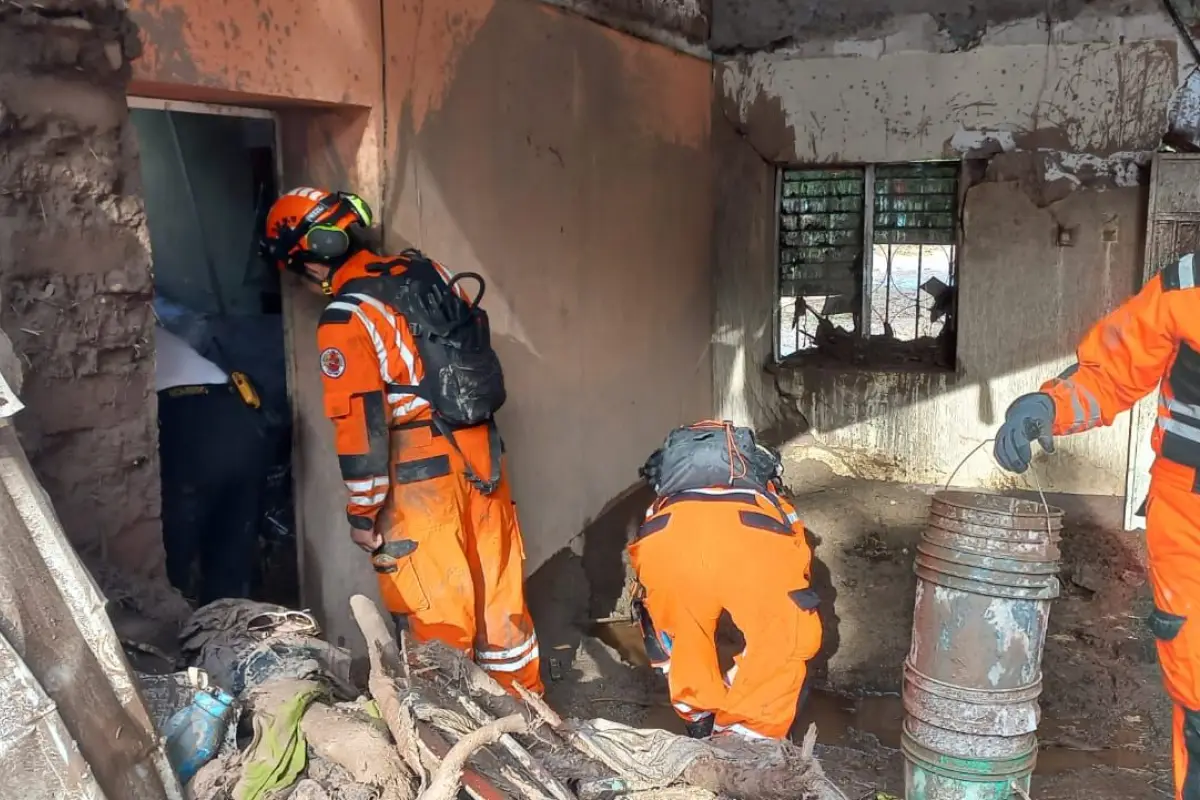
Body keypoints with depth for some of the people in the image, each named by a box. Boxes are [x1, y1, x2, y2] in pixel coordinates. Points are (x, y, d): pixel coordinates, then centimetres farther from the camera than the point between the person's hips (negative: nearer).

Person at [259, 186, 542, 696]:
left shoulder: (345, 318, -13)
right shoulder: (428, 271, 8)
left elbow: (358, 424, -16)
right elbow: (478, 351, 15)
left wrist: (363, 514, -8)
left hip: (423, 472, -7)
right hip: (480, 453, 7)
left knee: (433, 610, 6)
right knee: (497, 589, 17)